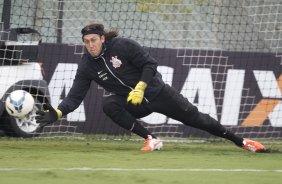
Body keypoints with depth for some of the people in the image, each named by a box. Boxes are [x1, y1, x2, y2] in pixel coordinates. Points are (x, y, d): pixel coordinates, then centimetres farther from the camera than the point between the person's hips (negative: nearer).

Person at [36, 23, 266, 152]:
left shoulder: (122, 45, -20)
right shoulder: (87, 67, -8)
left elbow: (150, 64, -16)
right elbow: (75, 97, -12)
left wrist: (140, 88, -27)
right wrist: (57, 113, -29)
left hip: (156, 91, -3)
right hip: (134, 105, 3)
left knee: (194, 117, -2)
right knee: (109, 104, -26)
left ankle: (240, 141, 12)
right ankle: (151, 140, -17)